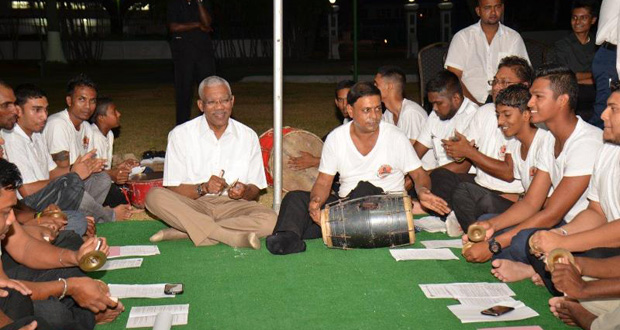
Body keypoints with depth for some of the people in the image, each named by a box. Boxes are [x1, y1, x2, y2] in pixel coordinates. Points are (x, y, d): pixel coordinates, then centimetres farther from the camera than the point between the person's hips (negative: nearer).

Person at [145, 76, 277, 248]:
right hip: (192, 206, -1)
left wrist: (244, 192, -16)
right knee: (155, 196, -30)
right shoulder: (180, 134, 0)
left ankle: (180, 232, -27)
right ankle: (236, 237, -35)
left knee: (269, 220, -29)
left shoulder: (248, 136, 6)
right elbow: (173, 189, -4)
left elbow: (255, 190, 7)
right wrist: (203, 188, -22)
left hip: (232, 206, 1)